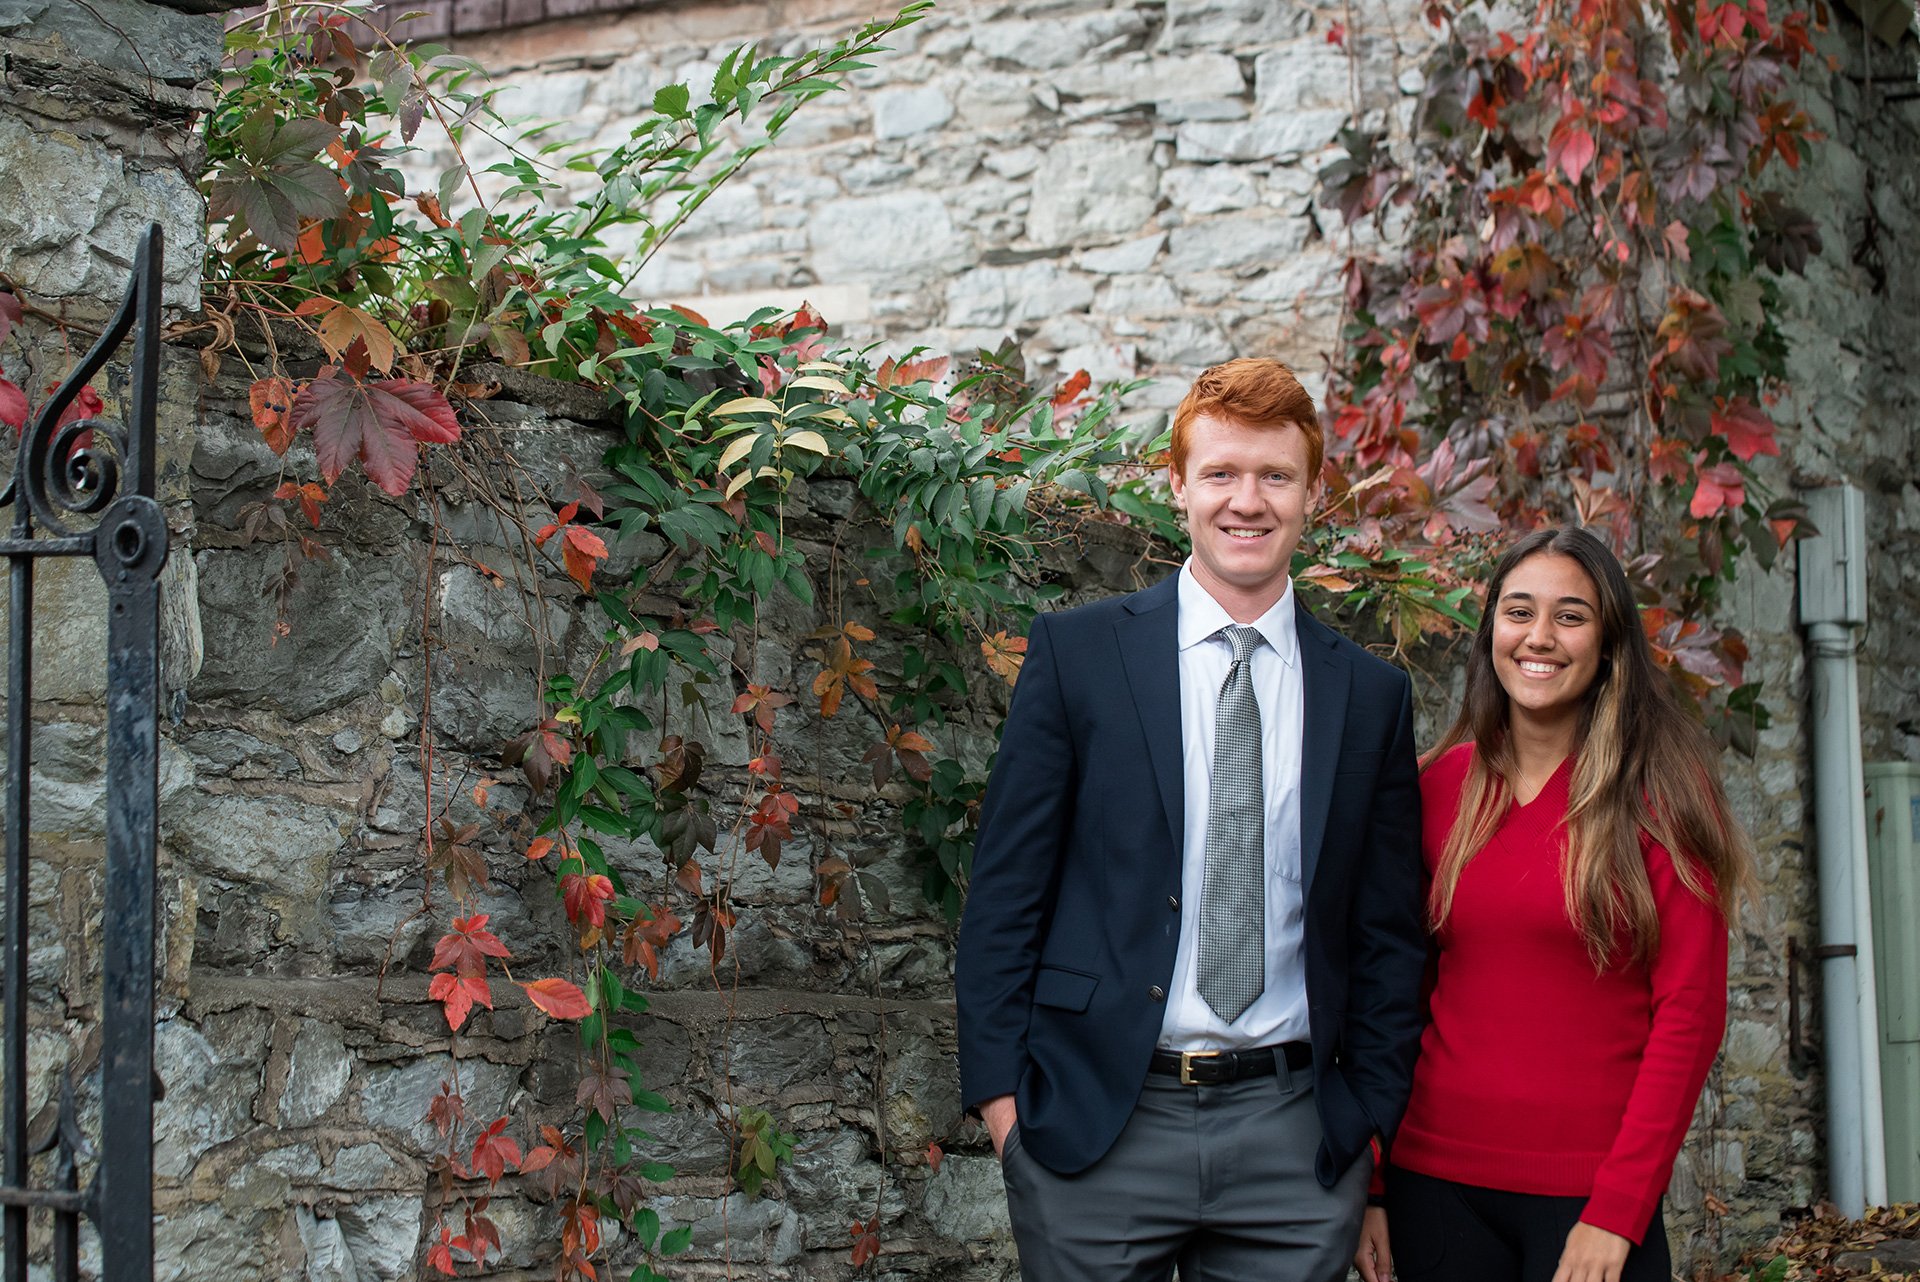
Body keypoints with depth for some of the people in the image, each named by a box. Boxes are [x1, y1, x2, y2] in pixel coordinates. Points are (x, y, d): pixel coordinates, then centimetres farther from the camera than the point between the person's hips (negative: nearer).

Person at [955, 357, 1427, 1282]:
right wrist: (999, 1089, -5)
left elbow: (1388, 932, 11)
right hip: (1095, 1125, -2)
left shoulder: (1371, 695, 8)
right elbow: (1005, 884, 0)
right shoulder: (1077, 652, 1)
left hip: (1294, 1135, 2)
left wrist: (1371, 1112, 5)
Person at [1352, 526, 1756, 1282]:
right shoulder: (1439, 786, 4)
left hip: (1592, 1198, -2)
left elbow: (1691, 1009, -7)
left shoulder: (1659, 791, -4)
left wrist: (1617, 1215, -13)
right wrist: (1371, 1186, 2)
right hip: (1437, 1179, 3)